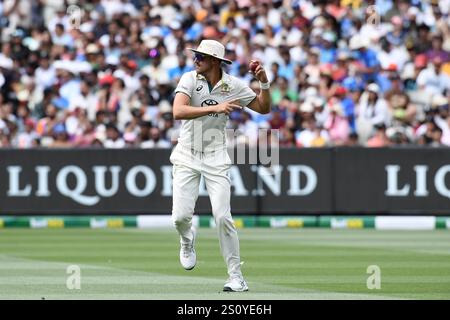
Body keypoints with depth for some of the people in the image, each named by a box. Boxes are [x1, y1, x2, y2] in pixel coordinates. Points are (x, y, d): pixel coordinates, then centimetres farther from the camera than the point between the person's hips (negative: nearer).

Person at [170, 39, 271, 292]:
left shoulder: (233, 85, -4)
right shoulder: (190, 79, -9)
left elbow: (264, 108, 7)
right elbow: (178, 112, -26)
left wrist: (264, 82, -10)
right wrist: (215, 108, -34)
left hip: (216, 157, 0)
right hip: (187, 157, 0)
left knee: (223, 217, -10)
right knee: (181, 216, -11)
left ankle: (236, 276, -1)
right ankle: (188, 240, 27)